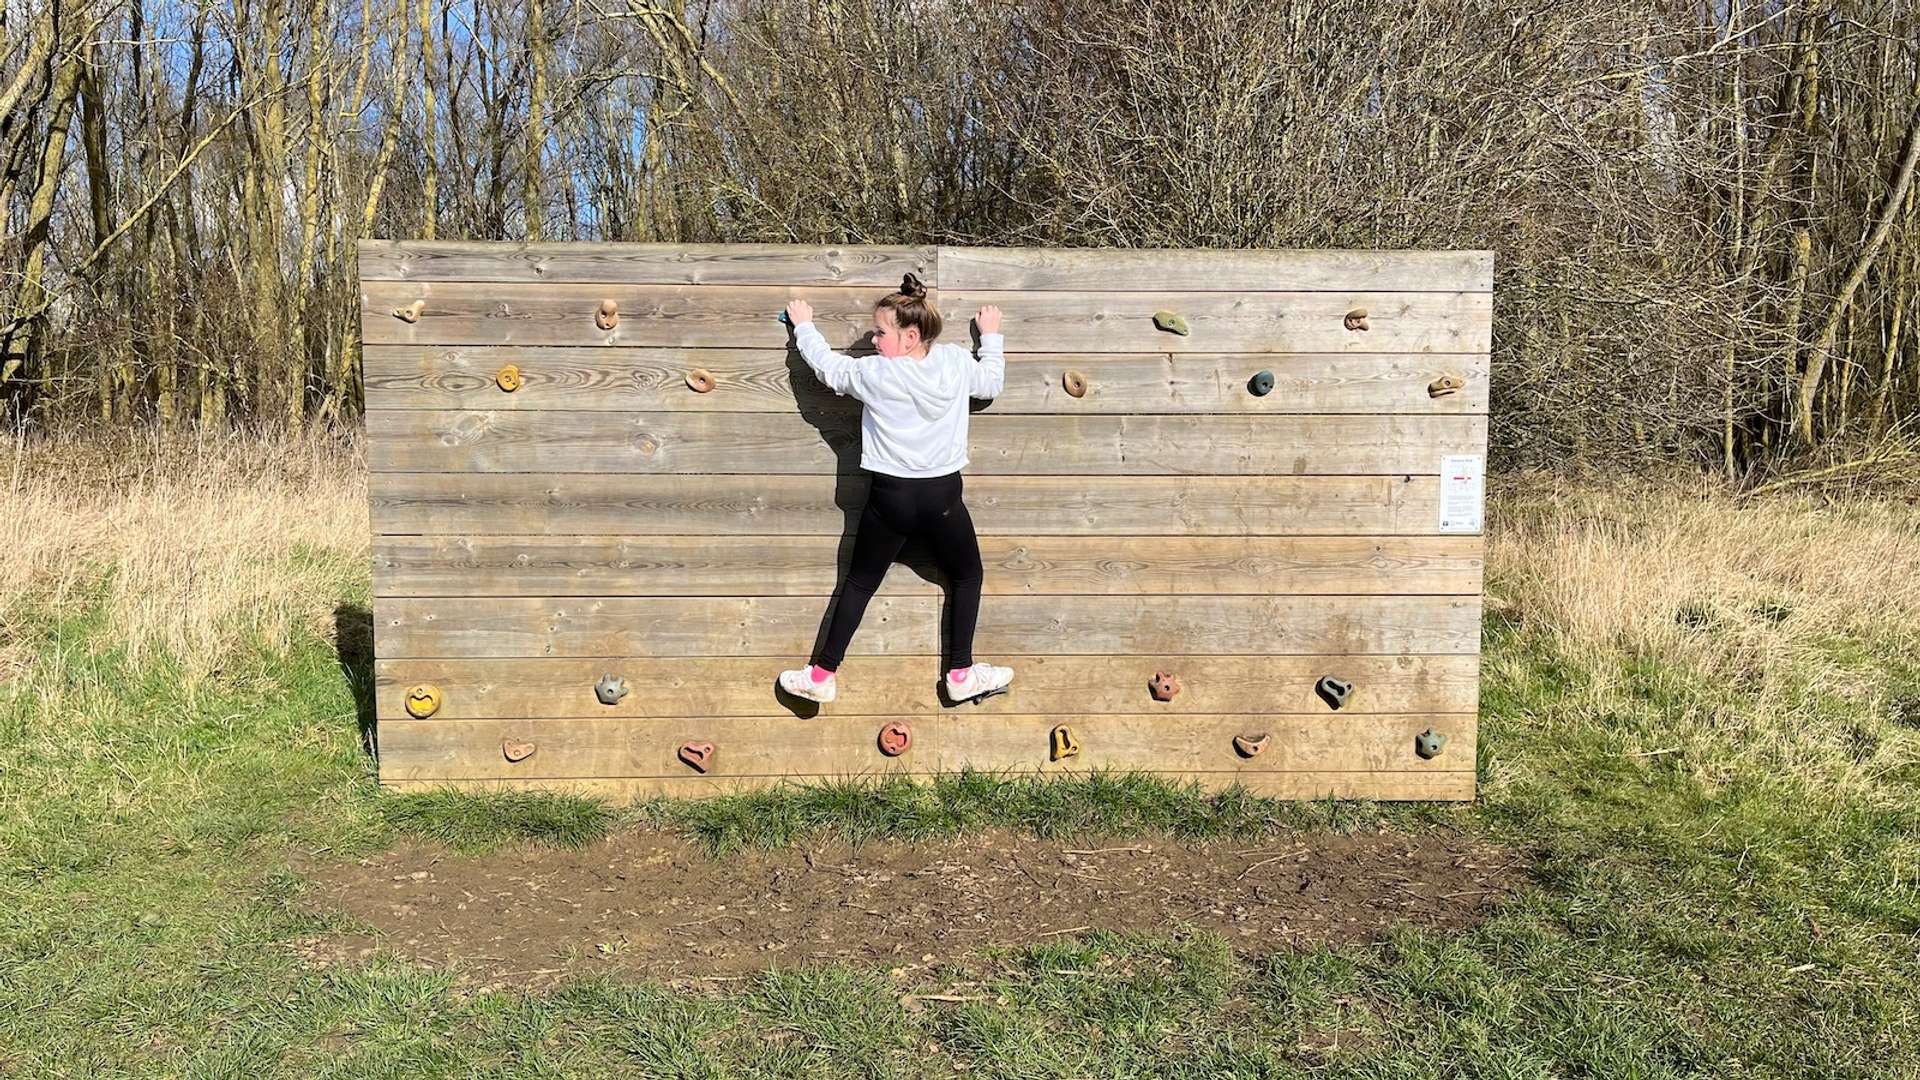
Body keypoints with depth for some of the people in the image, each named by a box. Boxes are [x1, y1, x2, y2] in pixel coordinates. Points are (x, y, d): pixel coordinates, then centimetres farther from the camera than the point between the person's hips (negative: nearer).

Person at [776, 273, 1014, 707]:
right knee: (967, 577, 22)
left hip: (889, 496, -1)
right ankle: (962, 675, 22)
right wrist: (990, 335, 31)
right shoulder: (957, 362, -7)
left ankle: (822, 675, 19)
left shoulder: (874, 374, -13)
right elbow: (992, 382, 14)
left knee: (859, 584, 13)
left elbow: (827, 365, 6)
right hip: (942, 496, 1)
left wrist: (803, 324, 24)